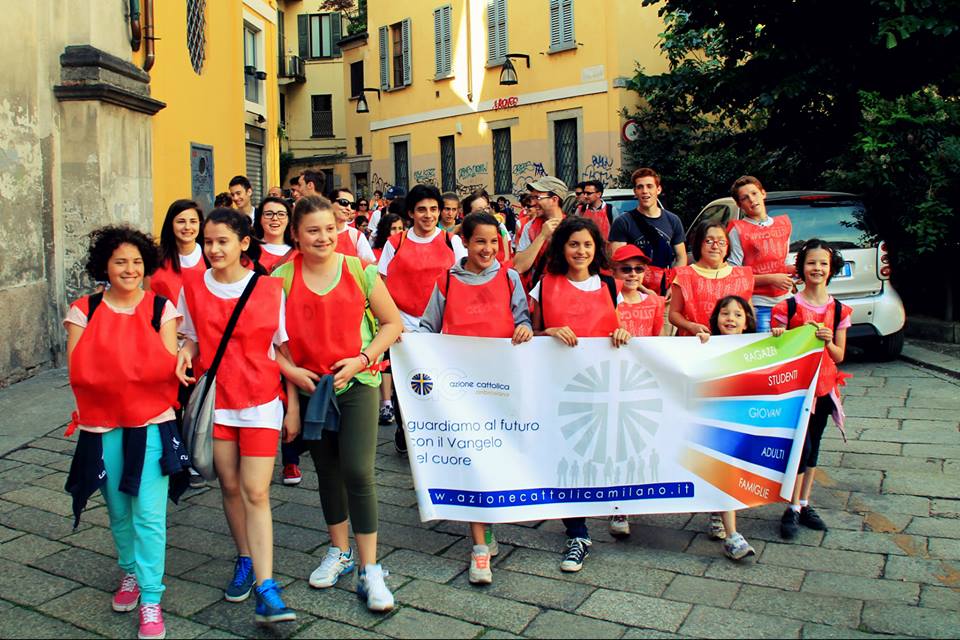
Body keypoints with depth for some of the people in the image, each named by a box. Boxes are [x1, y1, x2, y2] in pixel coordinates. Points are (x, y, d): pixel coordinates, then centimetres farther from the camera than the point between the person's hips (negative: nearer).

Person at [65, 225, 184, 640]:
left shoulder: (161, 308, 0)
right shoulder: (84, 311, 3)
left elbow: (168, 368, -5)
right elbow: (77, 372, -3)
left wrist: (109, 375, -15)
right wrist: (141, 374, -15)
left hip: (151, 424, -2)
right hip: (101, 427, 2)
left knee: (149, 515, -4)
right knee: (118, 511, 16)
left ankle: (151, 600, 8)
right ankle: (130, 573, 40)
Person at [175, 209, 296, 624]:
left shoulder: (271, 288, -6)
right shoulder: (193, 287, 1)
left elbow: (284, 349, -1)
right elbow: (193, 339, 13)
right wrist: (184, 354, -11)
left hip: (260, 402, -3)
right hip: (214, 400, 3)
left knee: (256, 492, -6)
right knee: (230, 486, 12)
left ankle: (266, 588, -4)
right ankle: (245, 560, 33)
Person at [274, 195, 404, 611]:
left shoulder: (360, 271, -6)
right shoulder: (282, 278, -3)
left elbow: (392, 322, -1)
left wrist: (362, 359, -12)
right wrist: (291, 372, -12)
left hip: (357, 383, -2)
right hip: (309, 387, 3)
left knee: (357, 472, -10)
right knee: (327, 470, 15)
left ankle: (369, 569, 3)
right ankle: (339, 551, 34)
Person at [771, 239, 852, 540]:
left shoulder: (839, 310, 4)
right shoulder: (787, 307, -6)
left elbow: (839, 356, 4)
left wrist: (828, 341, -15)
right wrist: (778, 338, -23)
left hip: (823, 385, 4)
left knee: (813, 444, 13)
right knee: (801, 444, -7)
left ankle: (805, 504, 24)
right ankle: (793, 509, 4)